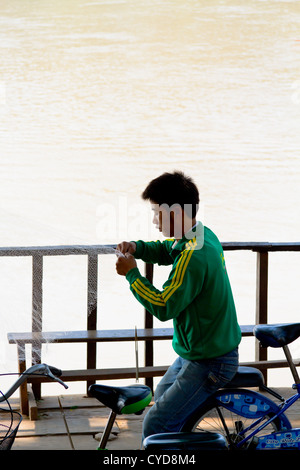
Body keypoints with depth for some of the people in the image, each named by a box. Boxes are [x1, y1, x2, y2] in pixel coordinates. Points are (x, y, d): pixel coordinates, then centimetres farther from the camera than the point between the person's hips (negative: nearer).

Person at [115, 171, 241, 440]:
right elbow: (167, 250, 21)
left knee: (155, 426, -11)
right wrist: (137, 248, 1)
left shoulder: (193, 257, -29)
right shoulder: (204, 234, 2)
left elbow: (163, 307, -27)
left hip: (209, 363, -10)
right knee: (162, 398, 29)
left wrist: (131, 273, -16)